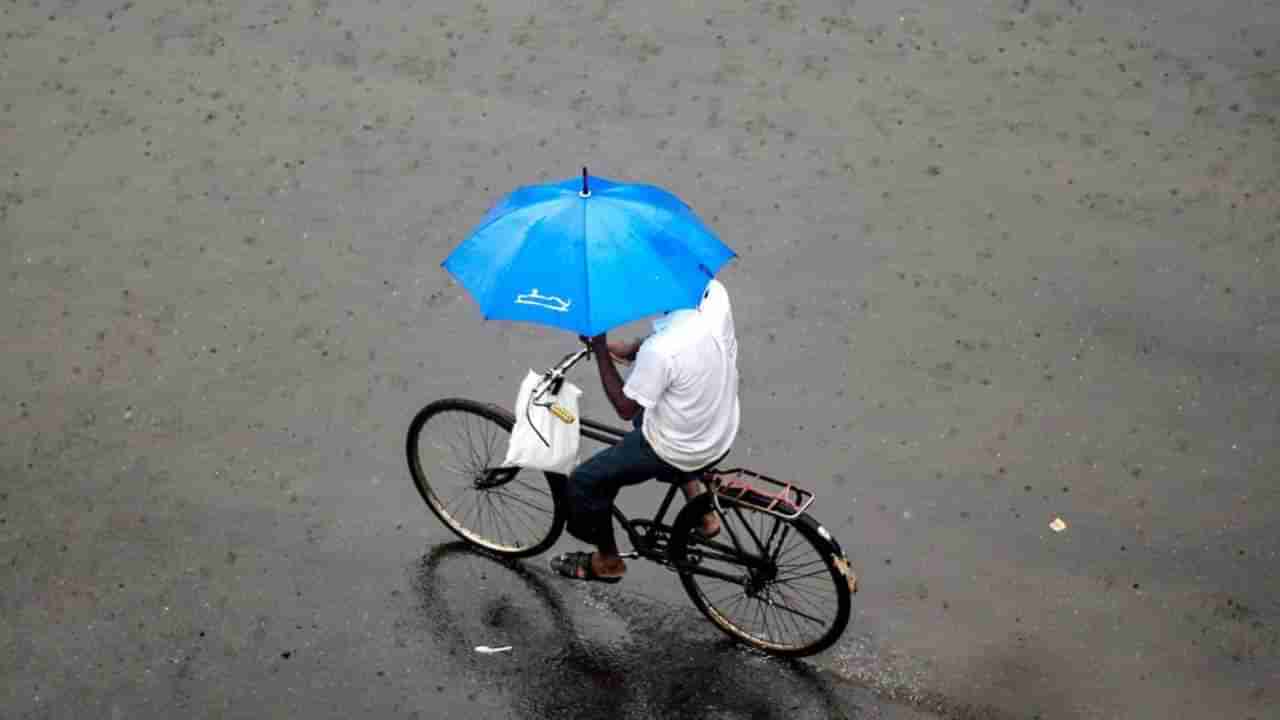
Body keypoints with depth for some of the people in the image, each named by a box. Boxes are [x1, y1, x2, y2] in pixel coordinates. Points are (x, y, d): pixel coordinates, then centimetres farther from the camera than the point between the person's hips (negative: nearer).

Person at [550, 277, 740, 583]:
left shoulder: (659, 351, -36)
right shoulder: (715, 293, -16)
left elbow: (625, 408, -19)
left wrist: (600, 349, -18)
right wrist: (634, 349, -3)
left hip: (679, 452, -7)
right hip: (722, 435, 7)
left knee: (583, 483, 9)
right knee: (648, 414, 37)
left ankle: (607, 562, 33)